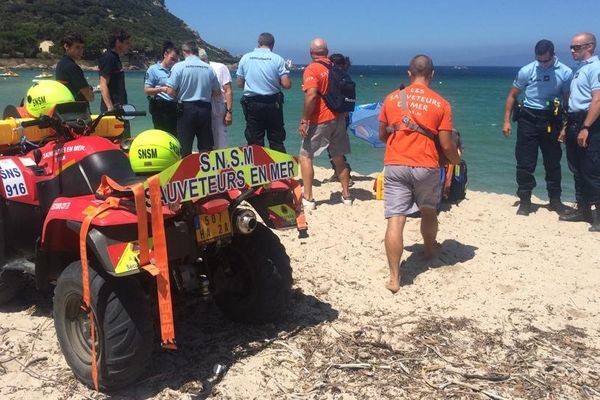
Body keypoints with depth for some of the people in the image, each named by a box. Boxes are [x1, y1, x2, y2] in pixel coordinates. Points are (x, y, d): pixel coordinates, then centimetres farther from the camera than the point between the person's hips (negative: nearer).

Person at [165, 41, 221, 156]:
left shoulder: (179, 66, -7)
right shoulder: (209, 68, 3)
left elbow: (170, 92, -11)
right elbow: (217, 92, 9)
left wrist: (180, 95, 10)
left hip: (186, 109, -3)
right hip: (205, 109, 3)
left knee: (184, 149, 5)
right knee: (206, 148, 11)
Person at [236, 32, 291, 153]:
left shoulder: (245, 58, 0)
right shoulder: (278, 59, -5)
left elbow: (239, 84, 5)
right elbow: (286, 84, -11)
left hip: (252, 104, 1)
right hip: (273, 104, -1)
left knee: (254, 143, 6)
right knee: (276, 141, 8)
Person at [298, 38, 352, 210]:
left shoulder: (312, 69, -11)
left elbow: (311, 95, -22)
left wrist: (304, 120, -18)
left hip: (320, 120, -7)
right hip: (339, 118, 7)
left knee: (305, 156, 2)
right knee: (338, 157, 17)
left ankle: (307, 198, -1)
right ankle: (346, 195, 23)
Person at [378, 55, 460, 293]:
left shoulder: (391, 99, 4)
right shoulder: (441, 104, -2)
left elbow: (382, 135, 13)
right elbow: (446, 145, -3)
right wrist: (457, 160, 18)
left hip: (395, 166, 0)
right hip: (426, 168, 0)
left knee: (395, 221, -4)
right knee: (429, 212, 25)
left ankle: (394, 278, -7)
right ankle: (430, 249, 49)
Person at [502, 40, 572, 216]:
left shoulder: (565, 73, -2)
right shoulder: (526, 71, -3)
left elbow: (568, 100, 2)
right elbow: (512, 96, 4)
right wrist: (507, 121, -1)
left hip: (551, 121, 1)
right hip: (528, 118, 0)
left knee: (553, 162, 10)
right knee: (525, 162, 0)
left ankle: (555, 200, 23)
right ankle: (524, 201, 10)